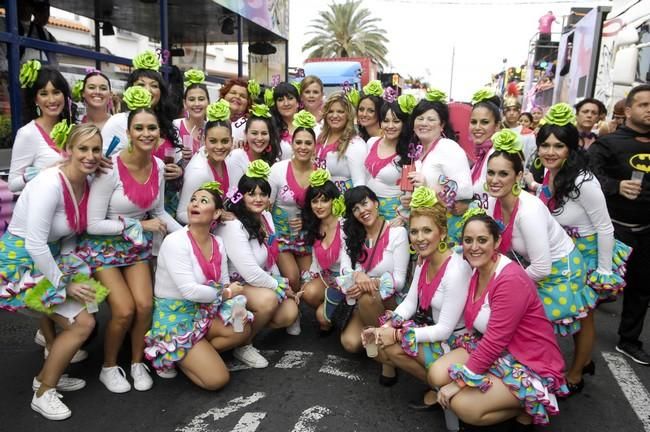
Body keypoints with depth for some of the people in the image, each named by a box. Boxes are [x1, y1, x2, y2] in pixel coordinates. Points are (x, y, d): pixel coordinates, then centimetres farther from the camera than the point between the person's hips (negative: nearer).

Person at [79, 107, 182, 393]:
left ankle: (137, 363, 19)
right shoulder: (111, 168, -24)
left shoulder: (158, 166, -6)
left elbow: (158, 212, 6)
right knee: (124, 310, -12)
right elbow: (93, 224, -20)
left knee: (145, 306, -9)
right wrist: (140, 225, -19)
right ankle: (109, 367, 18)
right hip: (103, 246, -4)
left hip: (137, 246, 5)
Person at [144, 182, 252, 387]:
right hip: (174, 317, -7)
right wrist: (226, 293, -14)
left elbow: (226, 284, 3)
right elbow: (190, 290, -26)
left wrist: (235, 304, -18)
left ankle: (194, 354, 2)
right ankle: (167, 357, 9)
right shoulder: (175, 241, -20)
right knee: (217, 379, -14)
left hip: (204, 312, 7)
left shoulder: (218, 243, 0)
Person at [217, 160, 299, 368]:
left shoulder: (266, 217, 3)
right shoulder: (233, 226, -24)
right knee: (268, 299, -33)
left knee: (289, 314, -11)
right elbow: (251, 274, -28)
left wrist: (281, 283, 2)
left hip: (262, 282, 8)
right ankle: (242, 344, -8)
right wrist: (281, 287, -16)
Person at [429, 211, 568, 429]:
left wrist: (460, 381, -19)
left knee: (463, 406, -20)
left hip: (532, 365, -8)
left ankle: (529, 406, 3)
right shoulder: (476, 272, 1)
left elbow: (496, 340, -25)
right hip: (495, 350, 8)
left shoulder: (511, 280, -26)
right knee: (437, 375, -9)